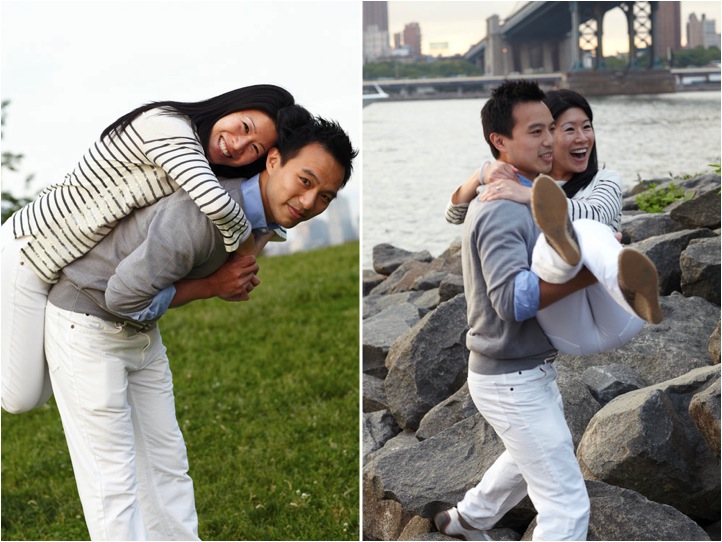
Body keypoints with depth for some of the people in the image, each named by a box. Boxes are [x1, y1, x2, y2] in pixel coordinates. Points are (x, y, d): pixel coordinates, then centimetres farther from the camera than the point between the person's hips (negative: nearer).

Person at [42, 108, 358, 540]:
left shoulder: (264, 222, -4)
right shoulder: (206, 210, -33)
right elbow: (125, 295, -31)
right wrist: (211, 286, -21)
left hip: (142, 334, 9)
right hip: (87, 327, -9)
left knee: (166, 464, 11)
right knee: (113, 478, -6)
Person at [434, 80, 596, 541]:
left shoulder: (518, 198, 7)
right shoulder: (503, 210, -25)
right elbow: (512, 298, -36)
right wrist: (592, 271, -42)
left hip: (529, 369, 10)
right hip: (514, 381, -10)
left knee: (531, 456, 35)